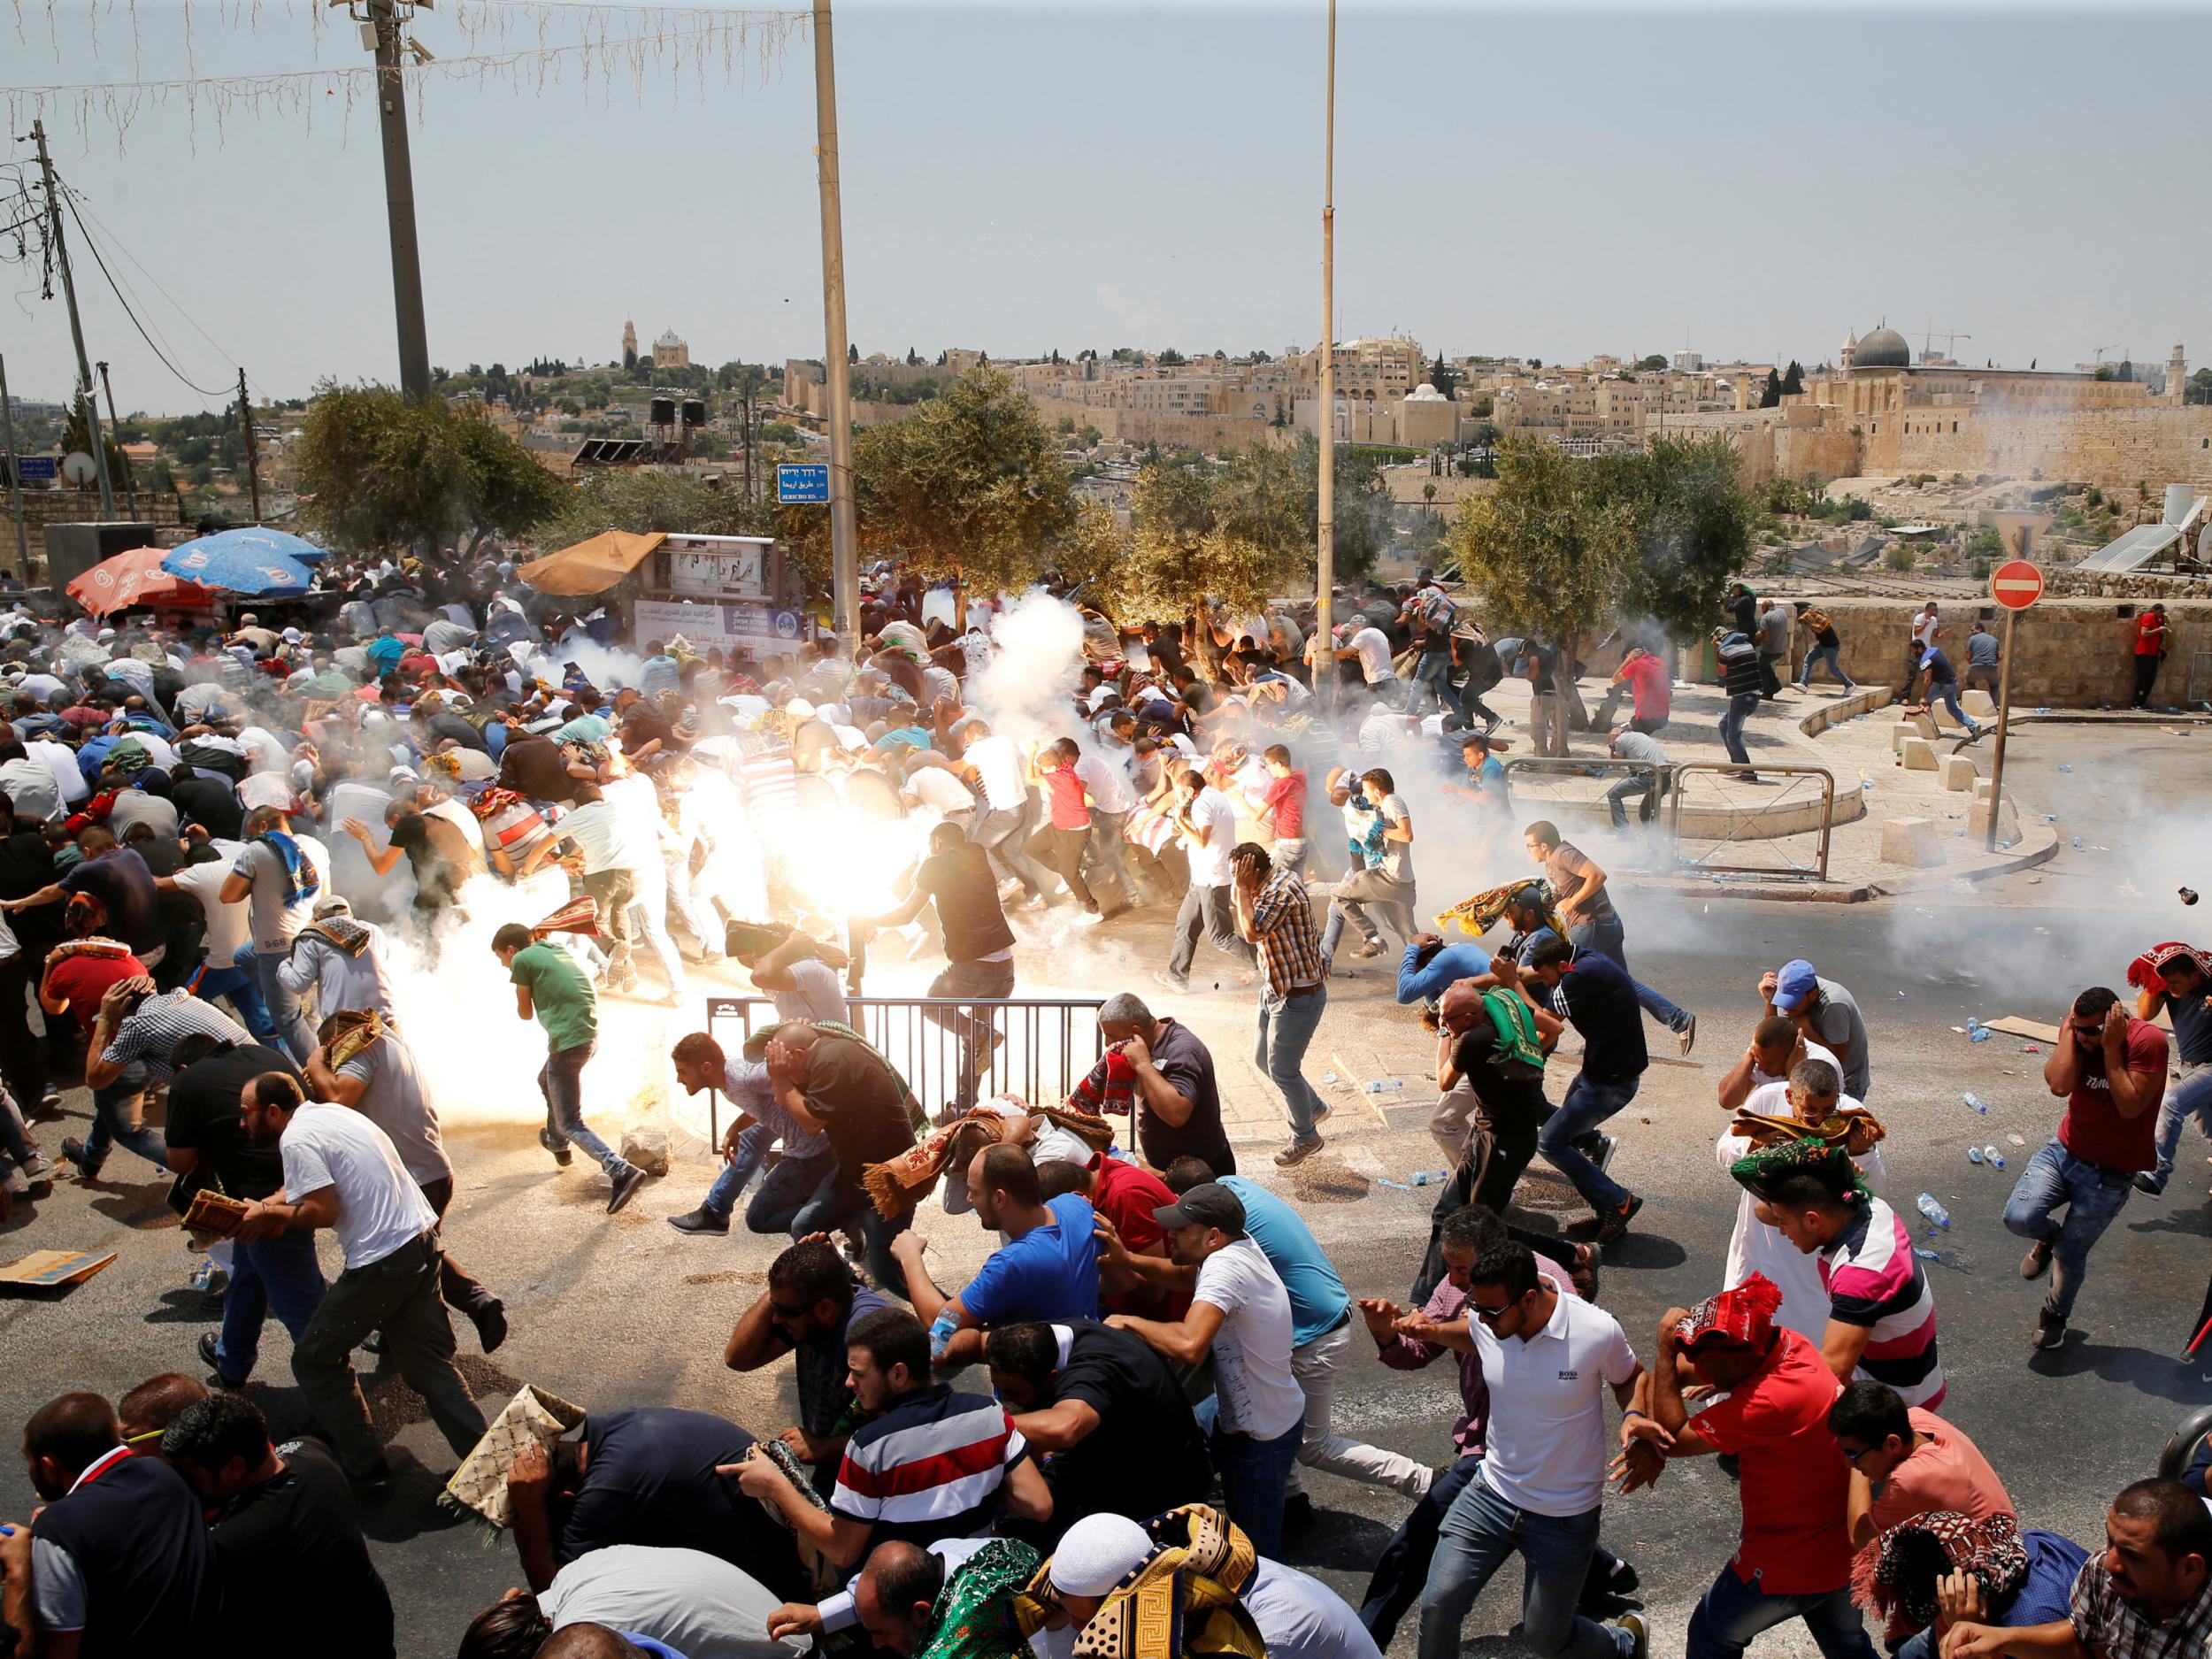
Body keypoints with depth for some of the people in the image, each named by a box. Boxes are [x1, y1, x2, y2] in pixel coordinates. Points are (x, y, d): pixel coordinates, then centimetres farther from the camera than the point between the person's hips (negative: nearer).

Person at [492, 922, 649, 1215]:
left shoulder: (522, 960, -1)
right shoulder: (555, 949, 20)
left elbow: (526, 1013, 5)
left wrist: (521, 1004, 27)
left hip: (568, 1041, -8)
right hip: (589, 1035, 8)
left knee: (570, 1123, -3)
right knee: (547, 1080, 36)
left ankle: (622, 1172, -21)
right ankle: (557, 1143, 56)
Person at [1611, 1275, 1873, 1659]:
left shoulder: (1770, 1402, -37)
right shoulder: (1781, 1343, -10)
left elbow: (1674, 1437, -25)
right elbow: (1668, 1372, -6)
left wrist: (1665, 1345, -24)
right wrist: (1635, 1416, -23)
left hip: (1790, 1563, -8)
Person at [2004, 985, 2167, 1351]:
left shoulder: (2148, 1040, -20)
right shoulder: (2079, 1034, -6)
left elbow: (2130, 1106, -26)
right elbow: (2059, 1084, -23)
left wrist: (2111, 1047, -27)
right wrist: (2069, 1030, -18)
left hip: (2110, 1173, -3)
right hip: (2065, 1150, 4)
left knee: (2071, 1253, 6)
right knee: (2019, 1216, -18)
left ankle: (2055, 1315, 37)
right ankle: (2049, 1235, 20)